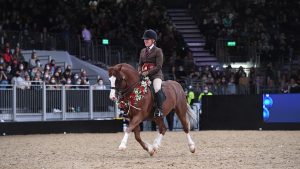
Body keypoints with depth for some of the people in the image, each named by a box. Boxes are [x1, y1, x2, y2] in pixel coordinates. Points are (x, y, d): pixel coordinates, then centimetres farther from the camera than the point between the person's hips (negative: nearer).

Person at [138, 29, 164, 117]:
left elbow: (159, 66, -9)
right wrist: (140, 72, -4)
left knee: (157, 89, -33)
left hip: (155, 74, -6)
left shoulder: (158, 51, -2)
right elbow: (140, 64, 19)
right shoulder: (143, 51, 17)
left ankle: (159, 109, -27)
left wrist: (148, 72, -18)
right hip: (144, 75, 6)